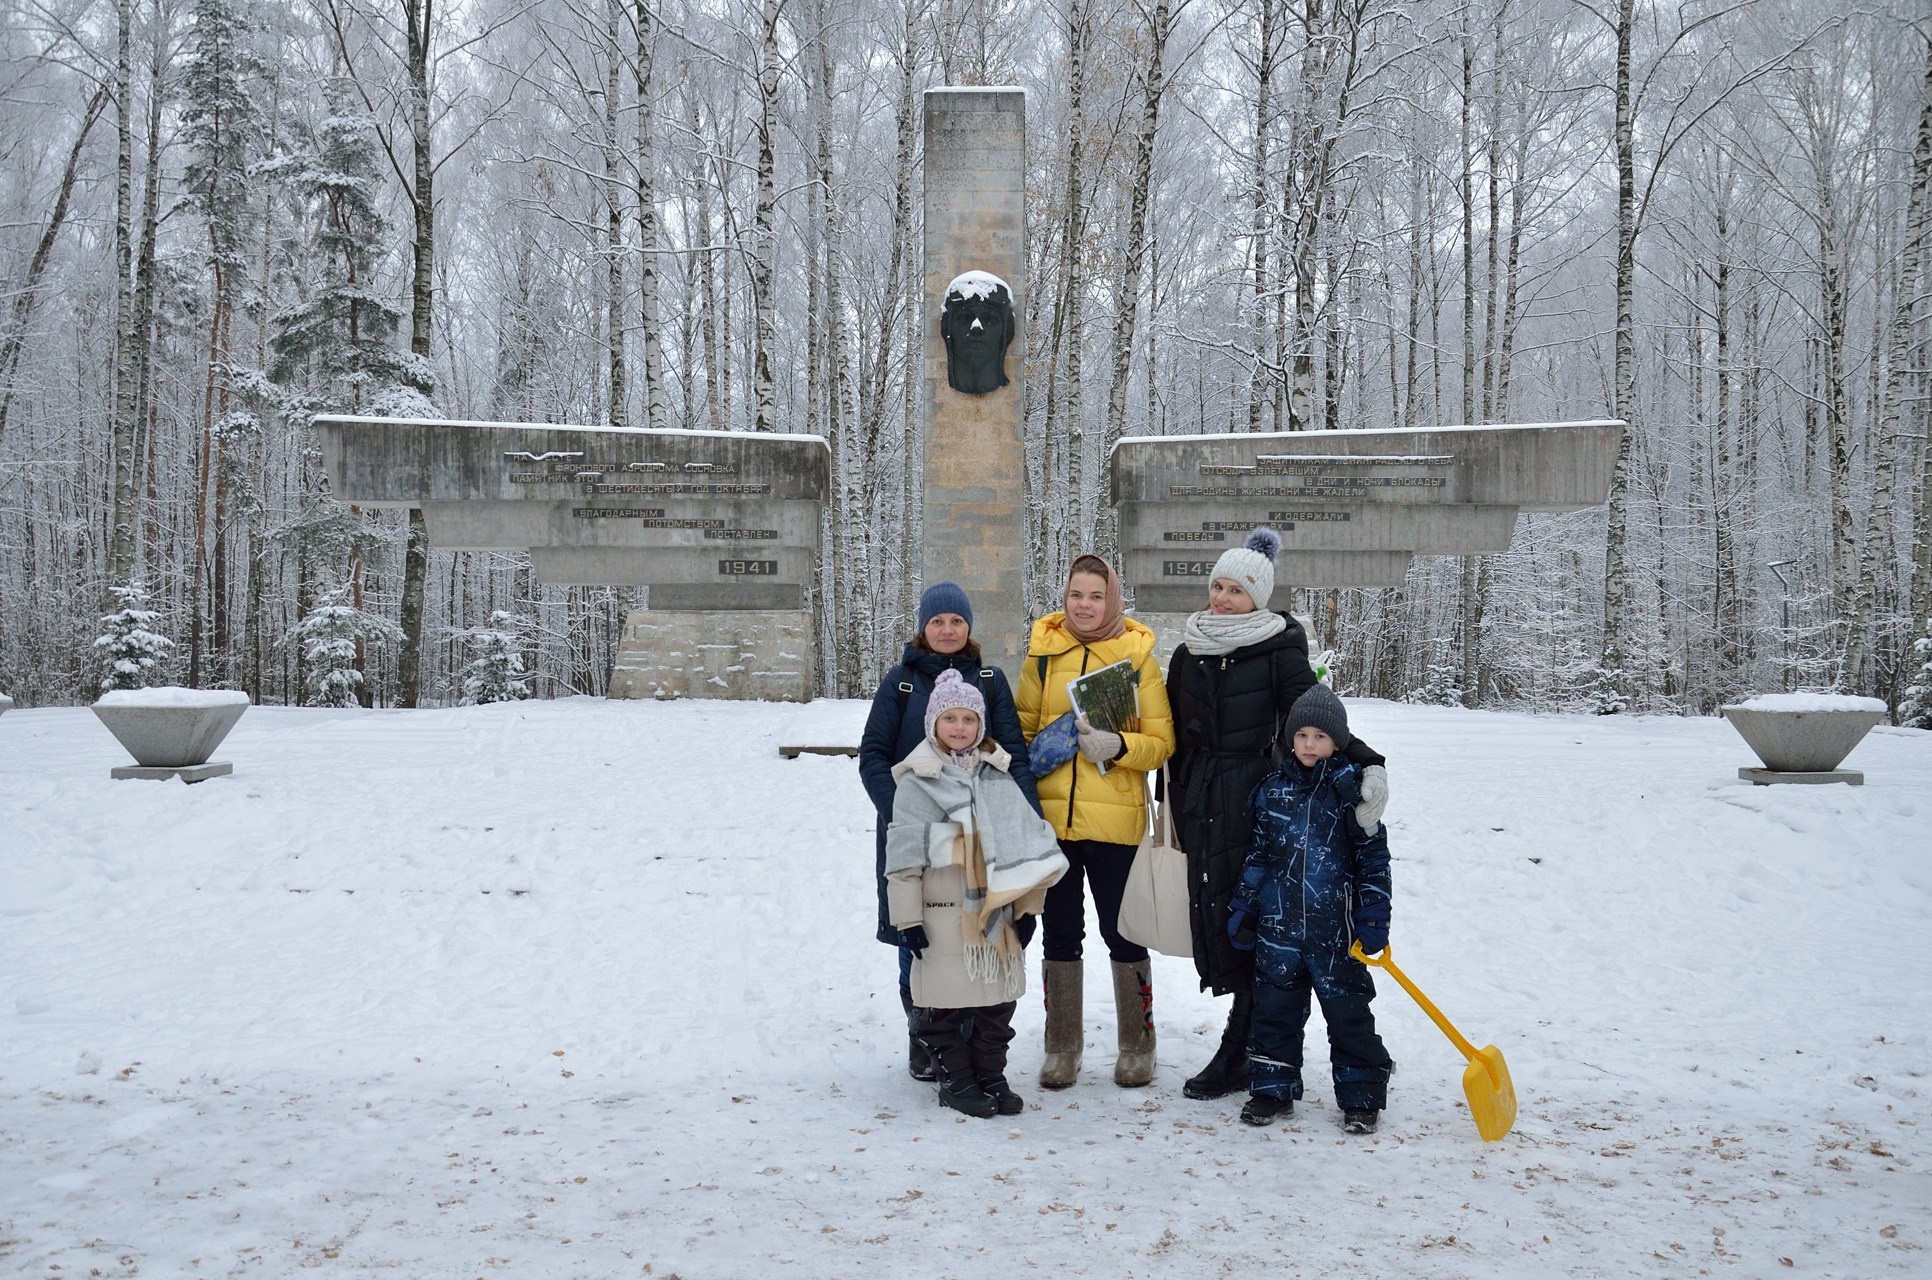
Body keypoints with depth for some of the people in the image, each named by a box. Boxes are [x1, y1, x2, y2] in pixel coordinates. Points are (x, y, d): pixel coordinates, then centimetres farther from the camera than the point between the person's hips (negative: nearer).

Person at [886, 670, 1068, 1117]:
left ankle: (991, 1075, 23)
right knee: (946, 1002, 1)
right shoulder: (917, 783, -3)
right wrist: (908, 917, -10)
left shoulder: (998, 779, 9)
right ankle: (955, 1080, 15)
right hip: (943, 915, -4)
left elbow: (1026, 841, 12)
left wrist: (1026, 905, 9)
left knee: (998, 1000, 11)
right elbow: (903, 855, -6)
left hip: (996, 914, 4)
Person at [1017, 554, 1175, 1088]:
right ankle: (1062, 1046, 24)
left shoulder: (1137, 656, -1)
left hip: (1116, 818, -2)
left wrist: (1118, 746, -20)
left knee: (1122, 932, 5)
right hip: (1050, 816, 2)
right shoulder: (1043, 653, 5)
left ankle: (1137, 1044, 22)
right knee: (1060, 932, 11)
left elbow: (1161, 741, -2)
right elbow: (1022, 731, 10)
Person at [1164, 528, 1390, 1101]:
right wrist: (1178, 809, 17)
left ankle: (1236, 1056, 4)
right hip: (1202, 801, 5)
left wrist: (1367, 762, -27)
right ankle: (1255, 1049, 14)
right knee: (1214, 910, 3)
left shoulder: (1279, 648, -4)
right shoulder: (1188, 654, 11)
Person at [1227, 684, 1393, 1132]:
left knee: (1347, 1011, 3)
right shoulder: (1272, 790, 5)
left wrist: (1373, 918, -5)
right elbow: (1257, 855, 12)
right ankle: (1272, 1090, 22)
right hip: (1278, 924, 3)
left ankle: (1361, 1097, 15)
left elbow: (1373, 857, -1)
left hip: (1335, 927, -3)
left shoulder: (1351, 790, -3)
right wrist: (1243, 908, 11)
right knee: (1274, 1007, 9)